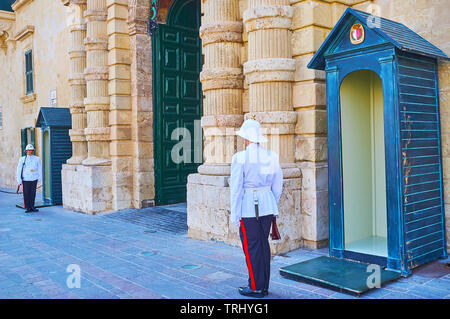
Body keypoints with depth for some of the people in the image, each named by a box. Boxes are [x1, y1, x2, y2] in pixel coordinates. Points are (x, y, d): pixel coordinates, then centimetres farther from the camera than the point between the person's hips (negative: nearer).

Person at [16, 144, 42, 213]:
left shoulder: (37, 159, 4)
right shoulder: (22, 159, 2)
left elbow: (40, 169, 10)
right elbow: (19, 170, 4)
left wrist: (39, 178, 10)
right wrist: (19, 181, 0)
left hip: (34, 179, 1)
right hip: (25, 180, -1)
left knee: (33, 194, 4)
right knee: (26, 194, 0)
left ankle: (32, 207, 16)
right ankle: (28, 208, 9)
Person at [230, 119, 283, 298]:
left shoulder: (240, 158, -12)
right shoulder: (272, 156, 5)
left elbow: (236, 188, -12)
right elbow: (277, 186, 10)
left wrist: (234, 215, -6)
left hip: (248, 207, -6)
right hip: (267, 205, 6)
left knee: (251, 247, 4)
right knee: (263, 245, 14)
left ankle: (256, 288, 12)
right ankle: (264, 286, 23)